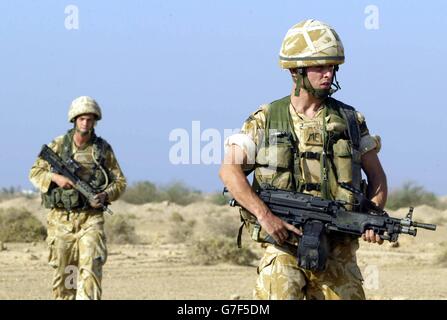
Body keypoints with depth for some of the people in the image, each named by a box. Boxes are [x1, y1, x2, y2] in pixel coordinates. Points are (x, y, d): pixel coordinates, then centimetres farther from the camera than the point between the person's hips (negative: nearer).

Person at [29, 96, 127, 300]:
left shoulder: (103, 149, 3)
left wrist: (105, 195, -11)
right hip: (61, 219, 1)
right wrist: (55, 178, -14)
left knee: (91, 268, -15)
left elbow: (120, 181, 9)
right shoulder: (58, 145, 3)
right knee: (63, 273, 7)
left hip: (91, 219, -1)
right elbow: (35, 173, 6)